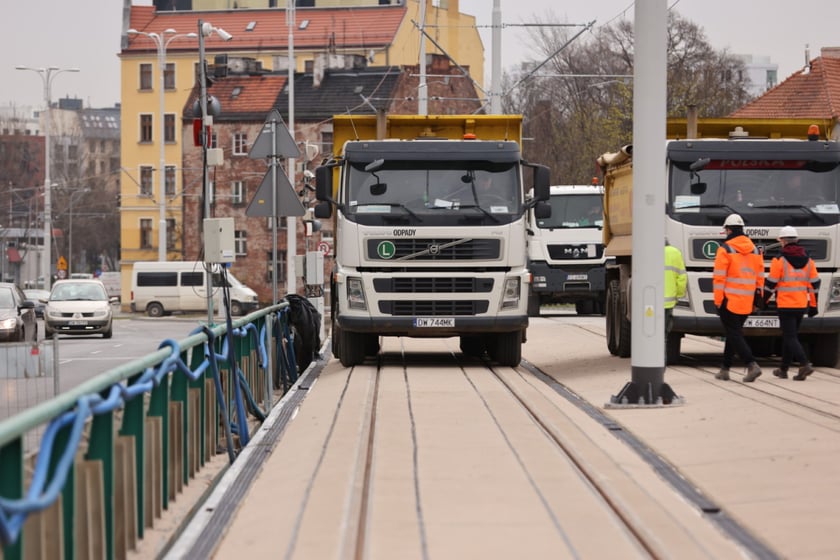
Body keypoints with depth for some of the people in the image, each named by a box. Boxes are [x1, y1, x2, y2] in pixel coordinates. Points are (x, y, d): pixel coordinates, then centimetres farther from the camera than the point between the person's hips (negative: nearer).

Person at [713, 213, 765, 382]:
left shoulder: (725, 249, -9)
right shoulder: (754, 249, 10)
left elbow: (719, 277, -12)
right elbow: (760, 276, 11)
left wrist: (717, 301, -8)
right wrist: (758, 297, 16)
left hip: (729, 301, -6)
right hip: (747, 303, 6)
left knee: (734, 335, -4)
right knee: (733, 333, 17)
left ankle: (752, 365, -20)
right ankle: (725, 370, 23)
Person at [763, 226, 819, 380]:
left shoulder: (779, 261, -11)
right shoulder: (808, 260, 6)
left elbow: (770, 284, -9)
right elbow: (815, 284, 8)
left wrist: (763, 301, 5)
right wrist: (813, 305, 15)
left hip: (785, 306, -6)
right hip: (801, 306, 6)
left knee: (790, 337, -6)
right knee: (789, 336, 17)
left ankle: (804, 365, -23)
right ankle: (783, 369, 24)